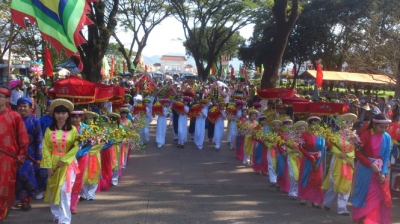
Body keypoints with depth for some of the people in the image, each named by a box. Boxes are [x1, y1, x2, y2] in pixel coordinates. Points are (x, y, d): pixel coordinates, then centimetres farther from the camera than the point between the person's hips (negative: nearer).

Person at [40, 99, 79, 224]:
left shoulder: (73, 130, -3)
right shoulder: (49, 130, 1)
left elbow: (76, 147, -8)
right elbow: (45, 148, -2)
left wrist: (63, 160, -15)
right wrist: (48, 166, -9)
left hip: (68, 163, -3)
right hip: (53, 163, 3)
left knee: (64, 190, -10)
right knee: (53, 189, 10)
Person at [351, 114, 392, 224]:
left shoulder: (387, 137, -4)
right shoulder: (366, 135, -12)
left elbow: (386, 157, -1)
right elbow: (358, 153, -14)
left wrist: (384, 173, -11)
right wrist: (371, 164, -21)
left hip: (380, 169, 3)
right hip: (365, 169, -2)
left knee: (381, 197, 3)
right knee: (364, 195, 7)